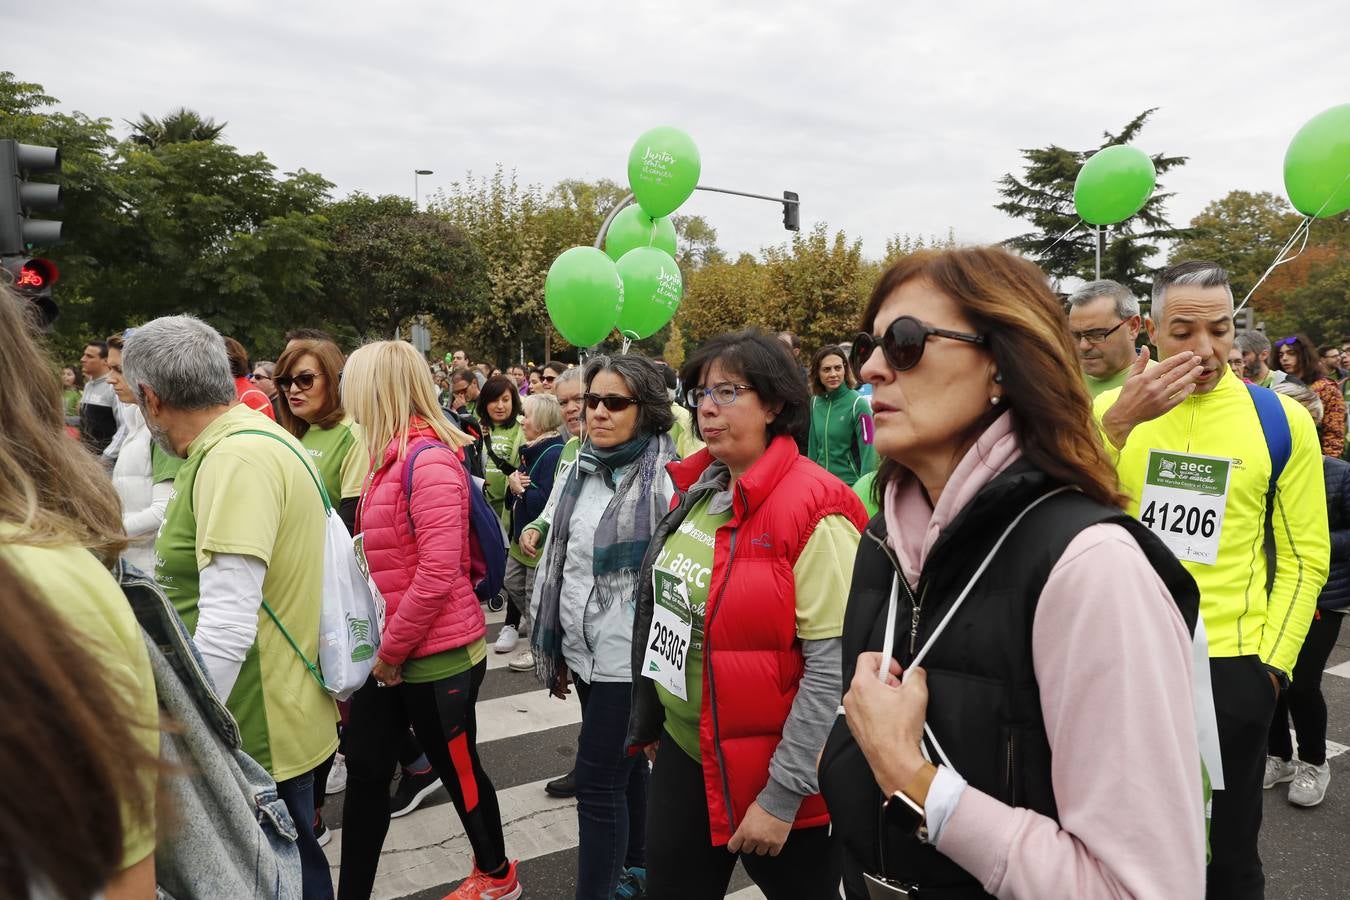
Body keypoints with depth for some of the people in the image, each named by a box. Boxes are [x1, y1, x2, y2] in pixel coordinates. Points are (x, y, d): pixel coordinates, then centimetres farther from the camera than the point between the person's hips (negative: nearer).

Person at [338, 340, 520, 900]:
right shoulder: (392, 458, 9)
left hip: (437, 654, -8)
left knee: (457, 768, 12)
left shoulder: (428, 460, -20)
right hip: (389, 654, 8)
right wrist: (380, 649, 13)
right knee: (364, 769, 13)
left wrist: (390, 651, -16)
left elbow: (437, 574, -26)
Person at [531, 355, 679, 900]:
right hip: (585, 651, 7)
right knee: (624, 767, 22)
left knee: (598, 780, -1)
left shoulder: (665, 477, -16)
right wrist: (554, 650, 16)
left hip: (630, 657, -7)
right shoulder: (582, 469, 6)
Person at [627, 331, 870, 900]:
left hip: (776, 772, -6)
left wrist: (782, 795, -19)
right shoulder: (696, 493, 3)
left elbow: (834, 668, -22)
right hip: (683, 752, 7)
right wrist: (650, 720, 18)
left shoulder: (813, 511, -20)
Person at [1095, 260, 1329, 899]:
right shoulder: (1109, 408, -1)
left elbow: (1305, 556, 1)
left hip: (1229, 662, -1)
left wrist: (1271, 663, -4)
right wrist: (1118, 421, -27)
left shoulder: (1281, 421, -2)